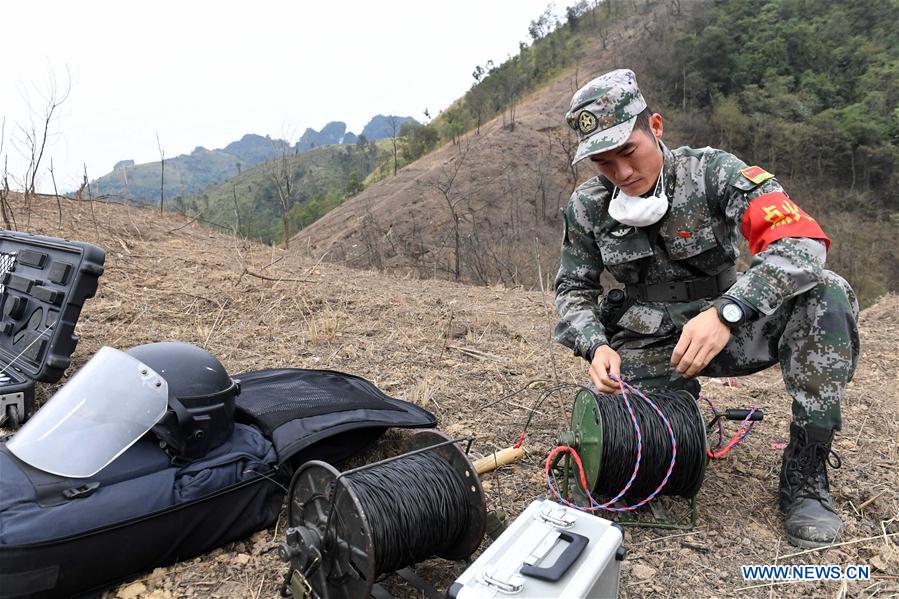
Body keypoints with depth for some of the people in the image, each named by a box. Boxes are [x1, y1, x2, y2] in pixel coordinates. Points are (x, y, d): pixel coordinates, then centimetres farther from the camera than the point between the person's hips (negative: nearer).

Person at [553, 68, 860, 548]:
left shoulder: (712, 171, -15)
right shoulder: (587, 208, -6)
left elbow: (802, 240, -27)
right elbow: (573, 290, 2)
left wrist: (726, 312, -43)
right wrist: (596, 346, -21)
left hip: (726, 331, -1)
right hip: (647, 348, 2)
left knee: (827, 296, -27)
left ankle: (806, 470, -17)